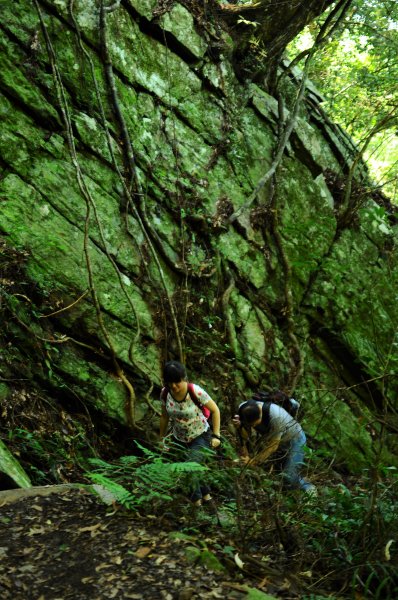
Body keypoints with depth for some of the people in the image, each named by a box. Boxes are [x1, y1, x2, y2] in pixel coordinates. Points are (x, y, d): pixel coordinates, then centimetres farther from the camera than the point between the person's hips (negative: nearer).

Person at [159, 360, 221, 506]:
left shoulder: (196, 392, -28)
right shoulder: (165, 393, -16)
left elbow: (215, 410, -15)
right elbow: (165, 416, 1)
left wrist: (216, 435, -14)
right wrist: (162, 437, 9)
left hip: (201, 436, -5)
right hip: (179, 438, 5)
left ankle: (196, 497, 9)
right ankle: (205, 493, 37)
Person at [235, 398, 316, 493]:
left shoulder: (276, 416, -39)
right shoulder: (243, 409, -24)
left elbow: (272, 445, -30)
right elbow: (245, 437, -13)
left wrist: (253, 461, -28)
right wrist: (240, 426, -35)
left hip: (294, 439, -6)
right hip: (269, 438, 6)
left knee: (289, 480, -14)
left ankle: (308, 488, 16)